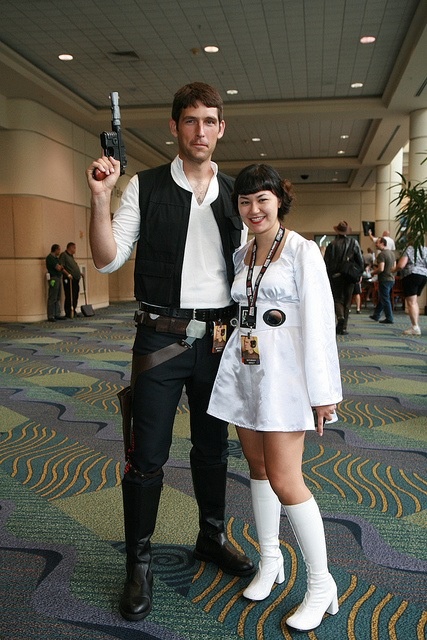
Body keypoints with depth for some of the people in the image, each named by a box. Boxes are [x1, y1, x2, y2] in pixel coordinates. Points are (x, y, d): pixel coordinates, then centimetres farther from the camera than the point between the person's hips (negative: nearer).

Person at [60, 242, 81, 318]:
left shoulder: (71, 256, 22)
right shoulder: (63, 255, -6)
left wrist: (79, 273, 18)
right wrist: (68, 274, -22)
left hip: (76, 279, 9)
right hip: (69, 280, -9)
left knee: (75, 297, 11)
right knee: (69, 297, -7)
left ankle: (74, 312, 19)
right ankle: (68, 313, -3)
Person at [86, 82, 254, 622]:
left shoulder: (233, 194, 7)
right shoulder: (145, 187, -2)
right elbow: (107, 259, -7)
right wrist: (99, 199, -20)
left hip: (218, 336, 3)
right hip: (162, 334, -3)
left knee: (213, 446, 17)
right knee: (147, 455, 2)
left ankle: (212, 537, 38)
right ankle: (138, 563, 21)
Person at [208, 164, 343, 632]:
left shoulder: (302, 251, -7)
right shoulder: (241, 255, 12)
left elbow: (318, 323, -11)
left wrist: (323, 391, -13)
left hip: (283, 369, -6)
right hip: (242, 366, 6)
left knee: (285, 481, -7)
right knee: (257, 466, 13)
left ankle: (321, 585, 11)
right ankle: (270, 560, 32)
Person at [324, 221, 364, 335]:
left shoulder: (332, 245, -6)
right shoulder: (353, 243, 0)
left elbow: (326, 262, -6)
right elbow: (360, 260, 2)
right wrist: (359, 274, 12)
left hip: (335, 277, -2)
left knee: (337, 299, 10)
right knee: (347, 301, 9)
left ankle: (340, 316, -19)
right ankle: (343, 327, 9)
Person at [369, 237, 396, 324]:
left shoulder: (381, 254, -18)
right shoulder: (391, 253, 10)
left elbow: (381, 269, -25)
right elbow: (394, 267, 18)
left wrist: (373, 272, -8)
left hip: (384, 280, -9)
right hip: (391, 278, 9)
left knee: (385, 300, -1)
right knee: (381, 298, 18)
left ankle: (389, 319, 3)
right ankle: (376, 315, 27)